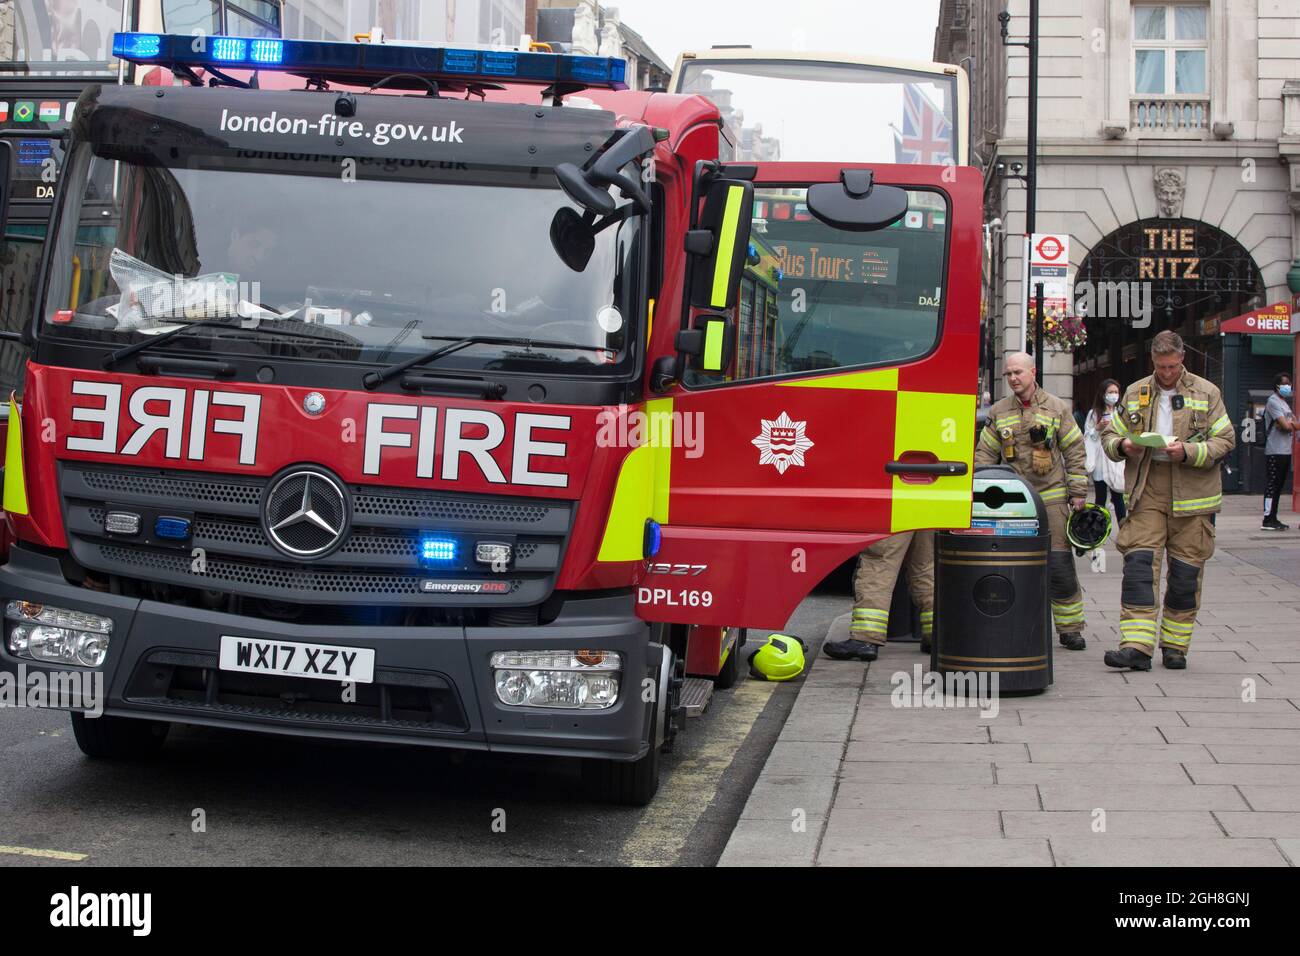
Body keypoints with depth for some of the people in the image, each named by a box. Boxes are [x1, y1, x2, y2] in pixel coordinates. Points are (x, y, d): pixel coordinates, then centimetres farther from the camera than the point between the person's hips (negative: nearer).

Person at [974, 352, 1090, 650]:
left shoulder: (1056, 408, 4)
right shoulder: (998, 412, 10)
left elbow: (1075, 452, 5)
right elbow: (985, 453, 13)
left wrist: (1078, 493, 0)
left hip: (1051, 497, -2)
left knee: (1059, 564, -4)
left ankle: (1070, 628, 5)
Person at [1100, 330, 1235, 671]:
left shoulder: (1206, 393, 3)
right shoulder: (1135, 393, 10)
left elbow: (1225, 440, 0)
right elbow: (1110, 434, 16)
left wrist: (1188, 451, -16)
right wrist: (1122, 445, -8)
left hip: (1191, 492, -1)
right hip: (1146, 492, 1)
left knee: (1186, 572, 4)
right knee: (1138, 565, -10)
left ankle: (1175, 645, 18)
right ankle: (1136, 646, -13)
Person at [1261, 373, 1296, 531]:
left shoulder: (1284, 402, 21)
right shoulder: (1273, 401, -10)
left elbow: (1290, 424, 16)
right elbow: (1286, 425, -18)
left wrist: (1288, 424, -6)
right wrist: (1291, 424, 3)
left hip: (1286, 451, 9)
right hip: (1276, 451, -9)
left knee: (1279, 486, 10)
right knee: (1273, 485, -9)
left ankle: (1273, 518, 14)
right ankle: (1268, 520, -8)